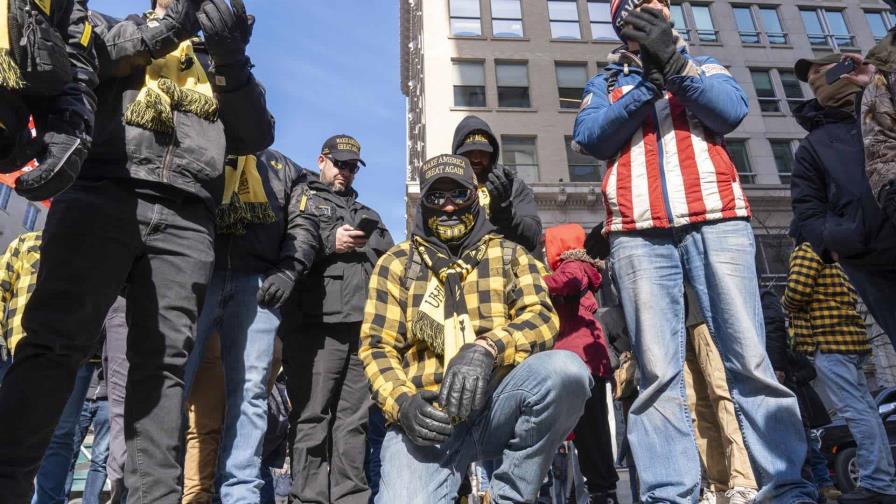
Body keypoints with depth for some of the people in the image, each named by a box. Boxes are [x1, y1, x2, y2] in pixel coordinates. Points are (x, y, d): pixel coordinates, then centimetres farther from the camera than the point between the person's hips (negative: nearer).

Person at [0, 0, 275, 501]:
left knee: (164, 362, -5)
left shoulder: (213, 67, 28)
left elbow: (256, 136, 13)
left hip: (186, 223, 2)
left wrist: (234, 60, 0)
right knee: (55, 341, -7)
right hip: (102, 198, -1)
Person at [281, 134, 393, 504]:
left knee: (355, 421, 4)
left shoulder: (369, 216, 31)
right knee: (312, 420, -4)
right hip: (316, 324, -4)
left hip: (365, 327, 5)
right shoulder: (301, 201, 15)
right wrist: (329, 243, -6)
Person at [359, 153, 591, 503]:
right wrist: (403, 403, -13)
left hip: (497, 406, 2)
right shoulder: (396, 262, 13)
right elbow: (376, 347, 7)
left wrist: (486, 349, -23)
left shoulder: (510, 255, 13)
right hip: (426, 416, -1)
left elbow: (541, 319, -3)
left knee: (565, 369, -29)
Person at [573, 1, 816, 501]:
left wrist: (674, 62, -4)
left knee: (750, 358, -4)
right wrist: (648, 82, -5)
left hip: (716, 220, 1)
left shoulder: (703, 65, 25)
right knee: (658, 370, -6)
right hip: (638, 232, 0)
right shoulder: (605, 83, 24)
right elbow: (590, 136, 4)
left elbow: (732, 109, 4)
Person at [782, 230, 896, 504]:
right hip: (851, 336, 9)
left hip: (829, 339, -9)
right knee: (866, 408, 8)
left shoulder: (806, 250, -2)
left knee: (855, 411, -13)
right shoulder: (835, 255, 24)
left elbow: (796, 292, -15)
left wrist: (785, 303, 6)